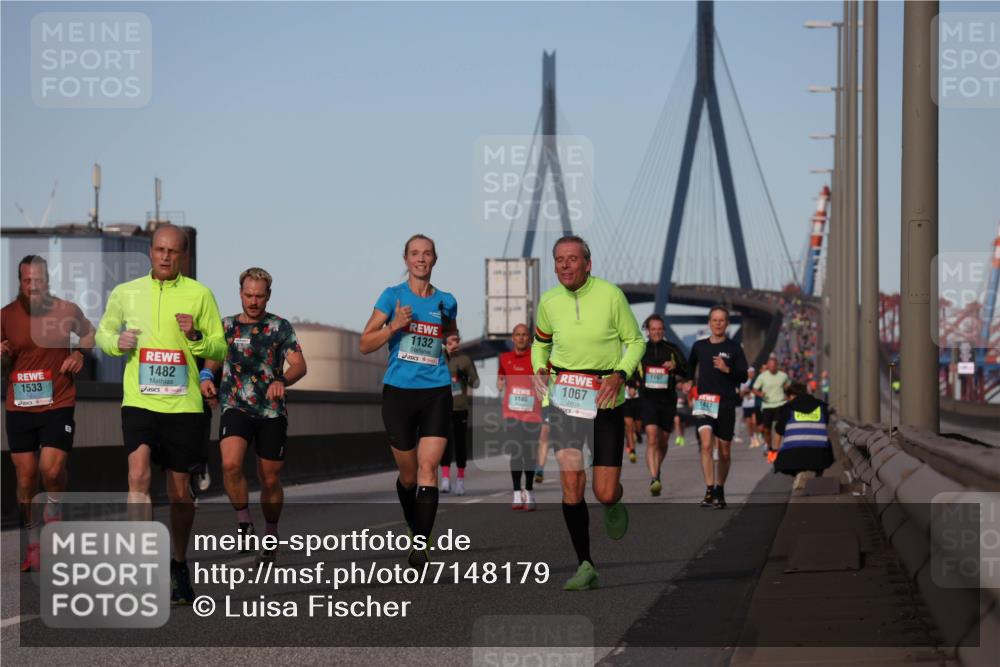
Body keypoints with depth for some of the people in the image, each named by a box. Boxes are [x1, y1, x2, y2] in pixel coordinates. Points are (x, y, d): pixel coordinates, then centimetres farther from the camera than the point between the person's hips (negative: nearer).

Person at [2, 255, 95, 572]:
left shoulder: (67, 310, -2)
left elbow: (89, 333, 20)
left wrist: (80, 353, 0)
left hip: (58, 404, -2)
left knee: (51, 470, -17)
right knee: (25, 478, 5)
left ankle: (54, 504, 17)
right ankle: (33, 543, 19)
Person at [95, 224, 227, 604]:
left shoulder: (199, 295, 2)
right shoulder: (125, 293, 6)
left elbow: (219, 351, 5)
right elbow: (103, 333, 20)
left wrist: (195, 338, -15)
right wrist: (118, 342, -3)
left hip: (184, 405, 0)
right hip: (139, 402, 0)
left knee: (180, 492, 7)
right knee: (138, 476, -20)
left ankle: (179, 565, 27)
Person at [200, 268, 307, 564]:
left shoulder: (280, 327, 4)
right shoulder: (226, 326, 12)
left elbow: (299, 365, -5)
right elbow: (211, 360, 21)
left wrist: (282, 381, -26)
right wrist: (206, 378, -3)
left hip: (272, 411, -1)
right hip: (235, 407, 1)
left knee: (270, 480, 5)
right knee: (231, 464, -25)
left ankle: (270, 532, 28)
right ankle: (244, 522, -7)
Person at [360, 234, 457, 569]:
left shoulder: (446, 302, 9)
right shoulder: (393, 296, 1)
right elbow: (365, 344, 0)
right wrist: (394, 326, -16)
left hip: (436, 393, 1)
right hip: (398, 392, -1)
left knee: (428, 468, -13)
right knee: (408, 473, 6)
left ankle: (421, 546, -16)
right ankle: (416, 532, 30)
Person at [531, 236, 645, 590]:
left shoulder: (610, 295, -8)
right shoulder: (549, 302, 0)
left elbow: (635, 340, 2)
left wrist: (620, 374, -15)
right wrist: (539, 369, -1)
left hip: (606, 400, -1)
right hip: (564, 398, 2)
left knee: (605, 494, -2)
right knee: (571, 482, -13)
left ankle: (613, 504, 38)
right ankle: (585, 566, -3)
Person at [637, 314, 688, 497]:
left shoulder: (673, 350, 3)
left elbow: (687, 374, 0)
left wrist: (676, 367, -20)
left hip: (668, 400, 1)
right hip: (648, 399, -1)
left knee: (663, 442, 12)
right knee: (652, 438, -19)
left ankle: (656, 472, 38)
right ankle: (654, 479, -27)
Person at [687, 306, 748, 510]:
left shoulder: (734, 348, 2)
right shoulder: (699, 346, 8)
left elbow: (743, 376, -1)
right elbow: (690, 367, 27)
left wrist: (727, 370, -17)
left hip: (726, 403, 0)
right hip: (703, 401, 0)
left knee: (724, 451, 7)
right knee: (706, 444, -19)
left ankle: (720, 491, 23)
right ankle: (709, 491, -21)